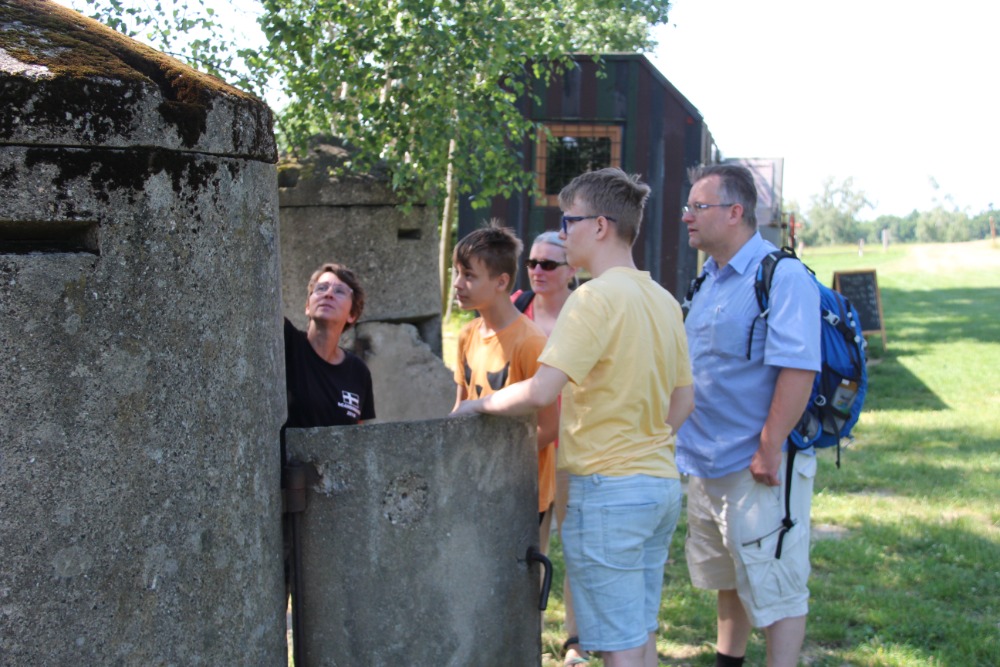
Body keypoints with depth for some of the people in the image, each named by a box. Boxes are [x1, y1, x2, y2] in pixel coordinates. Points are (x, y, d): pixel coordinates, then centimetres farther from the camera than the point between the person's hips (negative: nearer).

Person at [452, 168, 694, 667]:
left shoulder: (595, 298, -16)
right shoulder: (663, 300, 11)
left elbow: (540, 392, -23)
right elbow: (683, 401, 17)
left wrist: (478, 405, -7)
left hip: (608, 489, -9)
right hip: (662, 484, 9)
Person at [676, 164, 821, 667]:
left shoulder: (782, 276, -16)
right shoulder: (710, 280, 12)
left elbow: (798, 370, -23)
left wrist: (769, 450, -24)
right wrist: (686, 437, 17)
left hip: (759, 468, -9)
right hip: (709, 463, 9)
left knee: (774, 587, -1)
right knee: (727, 579, 22)